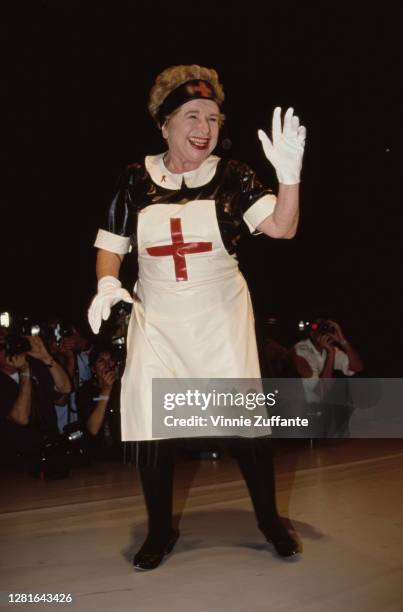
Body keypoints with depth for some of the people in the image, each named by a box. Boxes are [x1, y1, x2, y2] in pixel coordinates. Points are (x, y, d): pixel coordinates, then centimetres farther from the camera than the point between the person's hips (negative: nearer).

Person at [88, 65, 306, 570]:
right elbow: (110, 248, 6)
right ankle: (160, 531, 25)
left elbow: (281, 228, -15)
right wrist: (107, 284, -14)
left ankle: (269, 520, 25)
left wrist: (289, 174, -31)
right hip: (156, 321, 1)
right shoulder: (135, 180, 0)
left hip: (221, 319, -1)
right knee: (151, 427, 2)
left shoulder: (232, 176, -3)